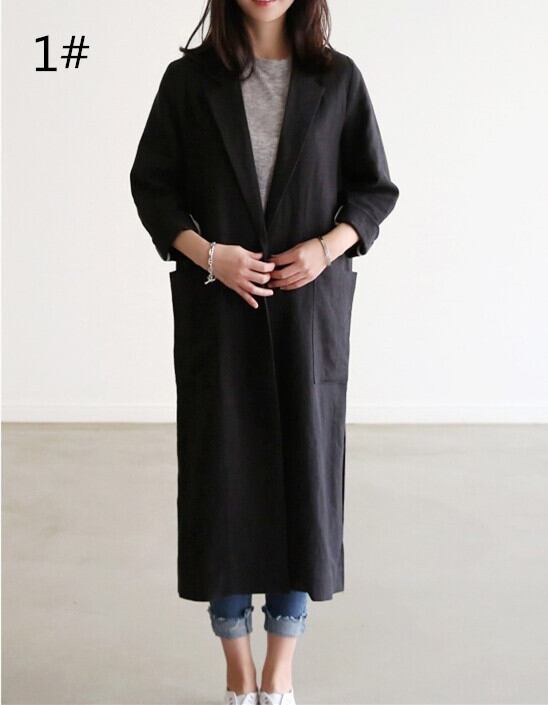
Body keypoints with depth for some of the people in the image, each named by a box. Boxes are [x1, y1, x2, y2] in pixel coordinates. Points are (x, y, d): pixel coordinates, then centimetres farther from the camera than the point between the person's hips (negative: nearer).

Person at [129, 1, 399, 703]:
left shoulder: (338, 79, 4)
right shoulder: (190, 78, 3)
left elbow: (376, 188, 7)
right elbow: (150, 182, 4)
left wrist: (326, 247, -11)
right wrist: (207, 253, -12)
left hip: (311, 306, 1)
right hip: (217, 309, 0)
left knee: (303, 463, 2)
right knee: (223, 465, 2)